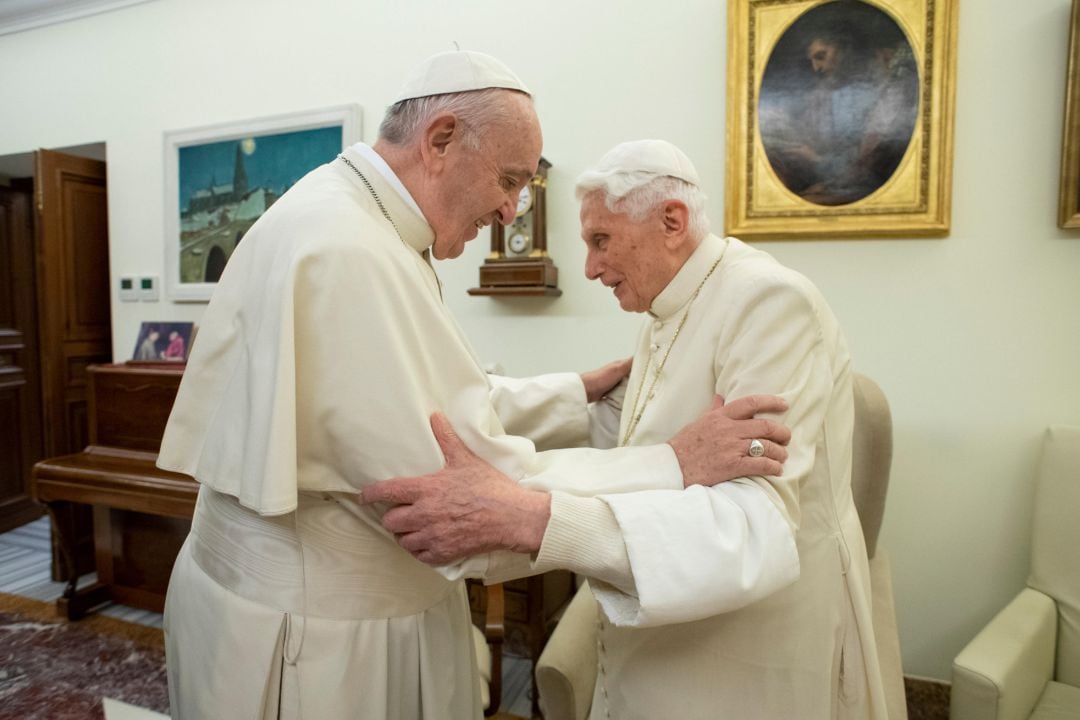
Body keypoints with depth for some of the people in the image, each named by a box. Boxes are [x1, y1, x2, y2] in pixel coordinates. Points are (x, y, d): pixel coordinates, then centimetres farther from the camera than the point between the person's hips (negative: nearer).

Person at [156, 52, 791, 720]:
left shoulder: (344, 217, 5)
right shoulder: (350, 253, -28)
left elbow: (441, 404, 9)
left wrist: (581, 393, 7)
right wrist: (675, 465, -21)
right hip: (313, 635, -9)